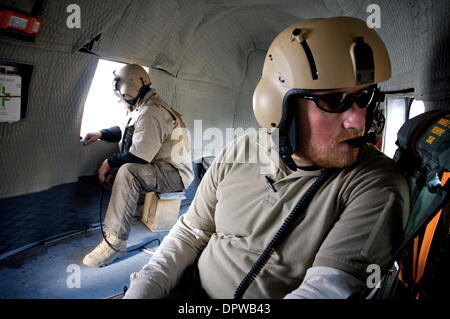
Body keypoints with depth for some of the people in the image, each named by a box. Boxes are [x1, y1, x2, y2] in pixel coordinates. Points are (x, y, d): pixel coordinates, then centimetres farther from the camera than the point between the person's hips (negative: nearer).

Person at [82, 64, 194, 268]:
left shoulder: (150, 113, -21)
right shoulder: (141, 108, 14)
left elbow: (139, 156, -27)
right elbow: (125, 131, 31)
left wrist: (110, 162, -11)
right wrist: (101, 134, 14)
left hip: (175, 173, -11)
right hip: (159, 168, 11)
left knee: (127, 172, -32)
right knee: (114, 168, 7)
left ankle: (115, 241, -27)